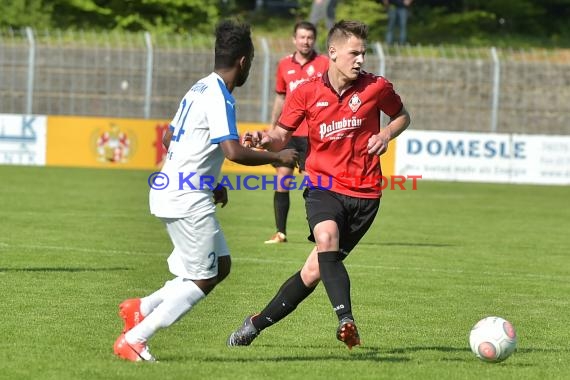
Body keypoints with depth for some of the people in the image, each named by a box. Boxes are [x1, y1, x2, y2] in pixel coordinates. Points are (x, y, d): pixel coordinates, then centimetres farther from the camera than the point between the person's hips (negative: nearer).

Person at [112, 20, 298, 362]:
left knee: (220, 265, 15)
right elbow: (233, 151, -27)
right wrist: (277, 157, -12)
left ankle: (141, 308, 12)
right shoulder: (219, 97, -17)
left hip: (172, 190, 10)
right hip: (189, 201, -10)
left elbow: (169, 139, 22)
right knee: (203, 279, -3)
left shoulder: (200, 89, 13)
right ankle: (133, 340, -4)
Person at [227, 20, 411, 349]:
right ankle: (346, 320, -42)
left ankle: (259, 323, 14)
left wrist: (386, 134, -6)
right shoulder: (307, 93, -2)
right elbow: (283, 136, 6)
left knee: (315, 269, -1)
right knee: (327, 239, -33)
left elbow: (402, 115, 15)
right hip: (324, 186, 0)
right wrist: (266, 138, -17)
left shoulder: (377, 88, -3)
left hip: (364, 193, 0)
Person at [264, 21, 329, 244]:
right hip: (287, 132, 4)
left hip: (313, 134, -4)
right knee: (281, 181, 0)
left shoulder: (324, 64, -1)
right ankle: (280, 232, 4)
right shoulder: (284, 65, 10)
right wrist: (272, 128, 20)